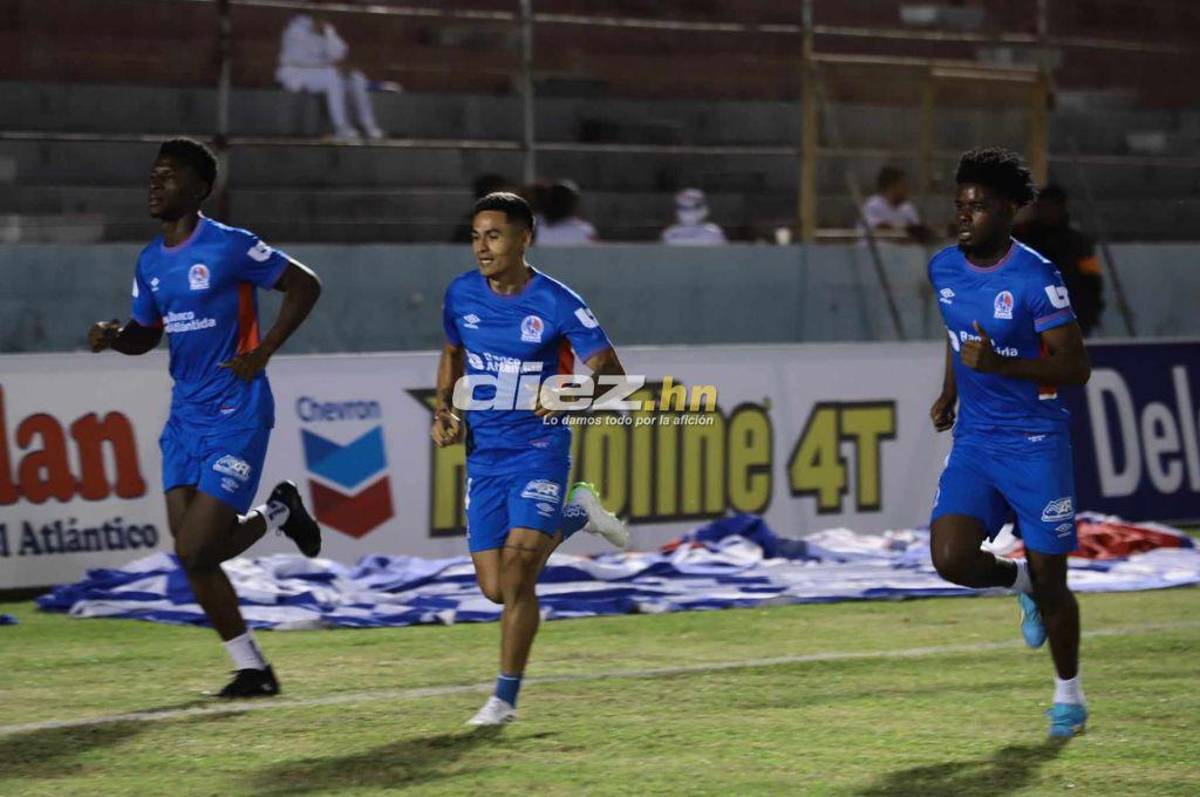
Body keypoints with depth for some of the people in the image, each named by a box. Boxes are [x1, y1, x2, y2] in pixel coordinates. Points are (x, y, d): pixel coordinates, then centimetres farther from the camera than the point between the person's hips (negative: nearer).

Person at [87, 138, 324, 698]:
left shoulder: (230, 247, -11)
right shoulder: (150, 262, 10)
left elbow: (305, 285, -6)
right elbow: (144, 333, 20)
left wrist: (263, 353, -12)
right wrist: (113, 336, -3)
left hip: (236, 415, -7)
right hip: (185, 416, 7)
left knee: (196, 550, -13)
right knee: (190, 556, 2)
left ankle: (275, 514, 16)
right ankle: (251, 669, 14)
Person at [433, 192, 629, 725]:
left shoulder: (558, 305, -14)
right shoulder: (462, 295, 0)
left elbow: (611, 372, -13)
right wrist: (444, 409, 4)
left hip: (539, 448, -5)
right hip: (483, 455, 5)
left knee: (517, 575, -16)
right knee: (495, 588, 4)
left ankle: (506, 696, -2)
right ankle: (575, 514, 30)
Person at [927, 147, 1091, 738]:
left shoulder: (1035, 278, -16)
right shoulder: (944, 268, 3)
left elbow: (1076, 368, -15)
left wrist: (1000, 364, -27)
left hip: (1036, 444, -5)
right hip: (974, 440, 5)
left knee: (1050, 580, 2)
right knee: (950, 558, -16)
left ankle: (1068, 694, 25)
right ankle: (1019, 582, 19)